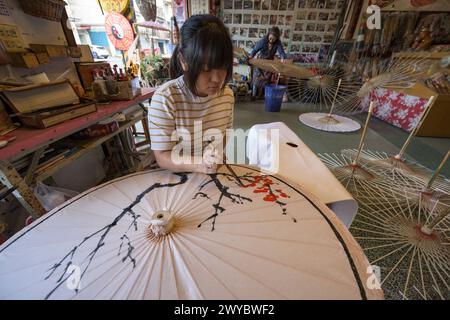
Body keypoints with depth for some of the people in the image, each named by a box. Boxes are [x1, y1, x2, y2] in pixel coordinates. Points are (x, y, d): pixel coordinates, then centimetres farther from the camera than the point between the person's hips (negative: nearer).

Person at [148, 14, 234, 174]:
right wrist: (198, 164, -31)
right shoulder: (164, 98, -18)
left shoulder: (227, 94, -3)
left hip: (216, 174, 4)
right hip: (179, 177, -3)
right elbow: (162, 157, -16)